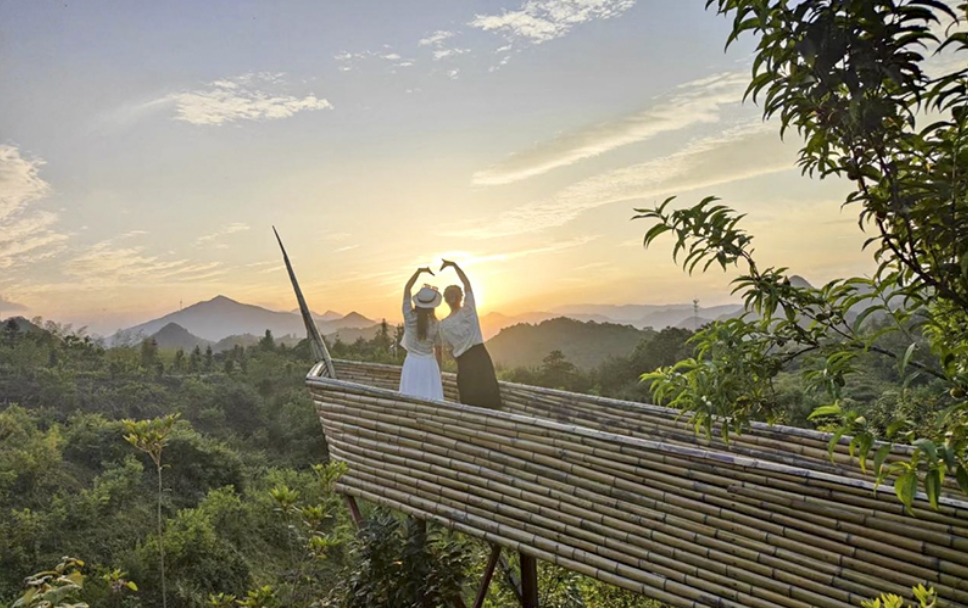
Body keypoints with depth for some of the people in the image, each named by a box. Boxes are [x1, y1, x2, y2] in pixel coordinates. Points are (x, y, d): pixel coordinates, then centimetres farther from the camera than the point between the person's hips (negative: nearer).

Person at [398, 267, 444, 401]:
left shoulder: (409, 317, -10)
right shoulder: (436, 324, -10)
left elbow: (407, 288, -1)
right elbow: (438, 350, -2)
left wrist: (419, 271, 1)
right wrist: (439, 369, 11)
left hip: (412, 363, 1)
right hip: (429, 363, -1)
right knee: (430, 400, 3)